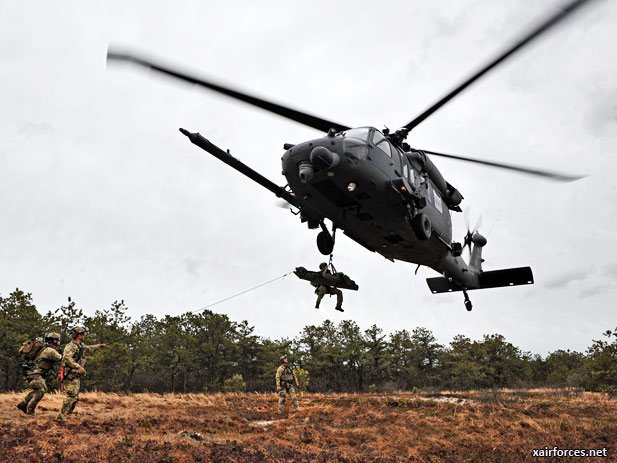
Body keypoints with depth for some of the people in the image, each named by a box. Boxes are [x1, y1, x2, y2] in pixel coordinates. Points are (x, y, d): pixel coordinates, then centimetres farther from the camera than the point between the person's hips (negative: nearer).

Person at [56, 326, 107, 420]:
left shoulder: (81, 346, 16)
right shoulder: (71, 346, -14)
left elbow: (90, 348, 37)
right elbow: (67, 358, -28)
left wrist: (100, 345, 43)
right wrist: (78, 367, -32)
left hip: (77, 376, 10)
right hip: (71, 376, -10)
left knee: (75, 398, 11)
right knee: (71, 396, -14)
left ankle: (66, 415, 17)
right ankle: (61, 416, -9)